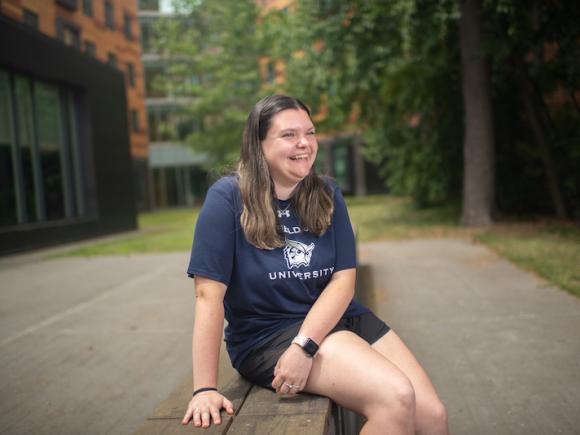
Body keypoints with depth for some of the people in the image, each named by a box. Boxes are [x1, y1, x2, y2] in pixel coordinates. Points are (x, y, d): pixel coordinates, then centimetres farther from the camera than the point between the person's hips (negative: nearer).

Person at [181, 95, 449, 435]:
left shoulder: (327, 195, 2)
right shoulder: (229, 198, -11)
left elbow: (344, 277, -4)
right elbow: (209, 295, -15)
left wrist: (304, 346, -19)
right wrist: (205, 388, -19)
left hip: (335, 318, 5)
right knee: (396, 398, -23)